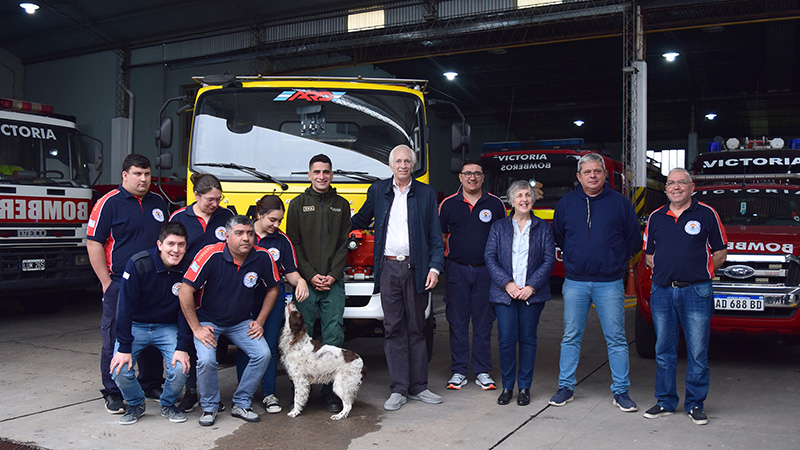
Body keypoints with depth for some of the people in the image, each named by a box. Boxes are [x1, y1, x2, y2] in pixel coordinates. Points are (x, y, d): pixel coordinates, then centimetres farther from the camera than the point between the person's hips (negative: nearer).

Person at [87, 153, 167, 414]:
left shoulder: (158, 204, 11)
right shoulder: (109, 203, -6)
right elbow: (94, 244, -8)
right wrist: (107, 283, -12)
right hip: (120, 285, -5)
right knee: (115, 340, 1)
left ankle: (151, 385, 26)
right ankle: (113, 393, 12)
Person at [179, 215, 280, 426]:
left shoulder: (262, 257, -13)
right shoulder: (211, 255, -24)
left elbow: (272, 289, 5)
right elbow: (185, 291, -20)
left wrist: (260, 321, 0)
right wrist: (196, 328, -17)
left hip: (241, 322, 3)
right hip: (208, 320, -3)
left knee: (263, 354, -15)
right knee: (206, 360, -25)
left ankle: (241, 404, 5)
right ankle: (209, 407, 3)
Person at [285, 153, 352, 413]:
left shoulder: (341, 205, 13)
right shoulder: (298, 204, 8)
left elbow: (344, 244, 8)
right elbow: (293, 244, 2)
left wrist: (333, 275, -5)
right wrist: (310, 275, -7)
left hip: (334, 282, 1)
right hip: (305, 282, -1)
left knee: (333, 338, -2)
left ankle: (331, 391, 5)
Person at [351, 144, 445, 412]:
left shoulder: (426, 193, 7)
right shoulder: (377, 191, 10)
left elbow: (435, 235, 4)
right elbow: (360, 221, 21)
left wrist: (435, 267, -5)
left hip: (416, 269, 0)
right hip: (388, 268, 1)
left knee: (416, 328, 6)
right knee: (394, 329, 2)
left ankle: (418, 387, 16)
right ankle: (399, 389, 9)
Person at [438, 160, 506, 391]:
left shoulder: (495, 204, 5)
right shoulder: (448, 204, 5)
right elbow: (440, 236, 12)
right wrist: (439, 264, 3)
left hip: (486, 270, 0)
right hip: (457, 270, 0)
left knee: (484, 322, 5)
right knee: (458, 322, 4)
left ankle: (482, 371, 14)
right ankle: (459, 371, 14)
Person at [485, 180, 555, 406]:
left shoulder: (543, 227, 8)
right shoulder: (499, 227, 9)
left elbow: (549, 259, 2)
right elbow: (490, 258, 2)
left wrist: (531, 286, -10)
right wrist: (507, 284, -11)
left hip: (532, 293, 0)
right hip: (504, 293, 0)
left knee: (528, 339, 5)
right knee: (506, 340, -4)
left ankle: (525, 387, 15)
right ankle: (507, 386, 10)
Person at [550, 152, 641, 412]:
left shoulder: (620, 203, 2)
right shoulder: (566, 203, 7)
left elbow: (633, 239, 9)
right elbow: (557, 237, 20)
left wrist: (615, 260, 7)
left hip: (609, 283, -1)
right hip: (574, 282, 2)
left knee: (616, 339, 2)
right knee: (571, 337, 7)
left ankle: (621, 392, 12)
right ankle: (565, 387, 17)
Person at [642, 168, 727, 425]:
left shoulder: (706, 214, 2)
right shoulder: (656, 218, 12)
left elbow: (720, 252, 6)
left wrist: (700, 272, -1)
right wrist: (666, 269, 5)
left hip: (696, 291, -3)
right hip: (662, 291, 3)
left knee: (698, 353, 2)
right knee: (664, 351, 9)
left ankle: (695, 405, 15)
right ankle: (665, 402, 20)